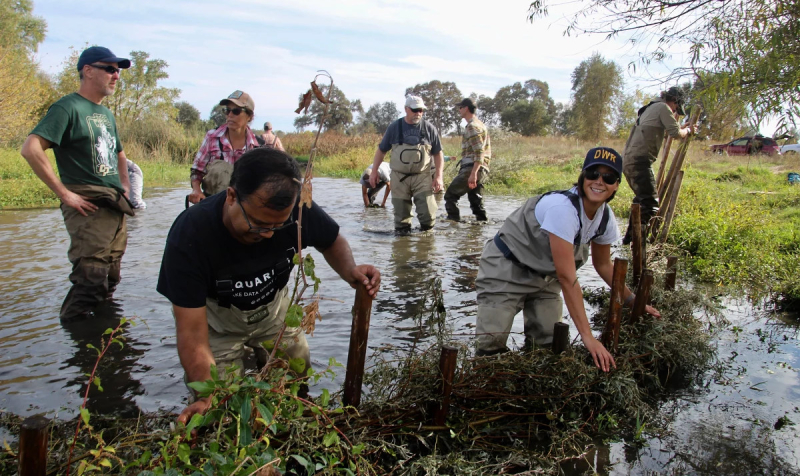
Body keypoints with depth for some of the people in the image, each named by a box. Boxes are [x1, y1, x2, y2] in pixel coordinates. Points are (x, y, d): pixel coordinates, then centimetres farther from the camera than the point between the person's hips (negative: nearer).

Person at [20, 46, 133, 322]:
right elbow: (31, 149, -20)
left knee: (110, 280, 14)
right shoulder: (68, 107, -7)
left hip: (115, 206, 9)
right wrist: (64, 193, -20)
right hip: (88, 206, -8)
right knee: (91, 278, -15)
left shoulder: (106, 114, 19)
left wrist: (125, 186, 19)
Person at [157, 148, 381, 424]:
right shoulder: (190, 234, -36)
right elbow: (192, 335, -35)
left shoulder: (298, 211, -29)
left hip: (273, 309, 3)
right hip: (218, 318, -2)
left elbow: (332, 241, -6)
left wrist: (350, 271, -29)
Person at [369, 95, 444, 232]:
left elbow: (438, 153, 7)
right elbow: (381, 150, 10)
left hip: (422, 177, 0)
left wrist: (439, 176, -2)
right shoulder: (395, 127, 4)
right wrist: (374, 172, 6)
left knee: (428, 213, -11)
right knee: (401, 215, 4)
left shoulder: (429, 128, 4)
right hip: (399, 177, 1)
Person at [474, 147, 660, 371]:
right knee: (493, 345, -15)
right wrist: (587, 336, -33)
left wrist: (634, 301, 8)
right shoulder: (563, 208, -33)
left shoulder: (606, 217, -7)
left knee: (548, 343, 4)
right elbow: (567, 278, -34)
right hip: (506, 269, -7)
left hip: (544, 275, 8)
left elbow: (603, 264, 12)